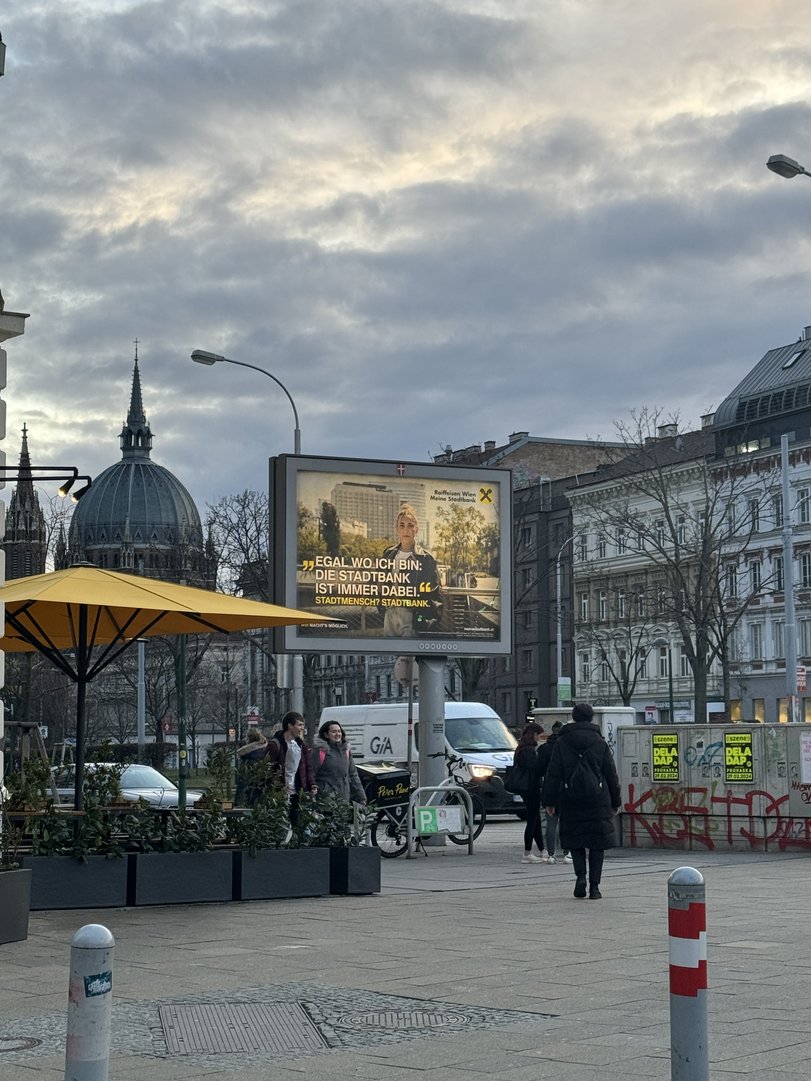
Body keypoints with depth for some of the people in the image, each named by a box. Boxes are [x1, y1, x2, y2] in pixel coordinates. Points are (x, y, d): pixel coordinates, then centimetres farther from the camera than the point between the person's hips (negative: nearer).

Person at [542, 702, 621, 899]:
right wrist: (615, 802, 13)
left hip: (571, 800, 0)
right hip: (598, 800, 0)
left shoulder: (562, 743, 2)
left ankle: (580, 876, -8)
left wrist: (549, 801, 6)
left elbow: (553, 775, 1)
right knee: (597, 842, 5)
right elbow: (612, 775, 6)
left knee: (575, 840, 12)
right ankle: (594, 885, 2)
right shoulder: (600, 743, 3)